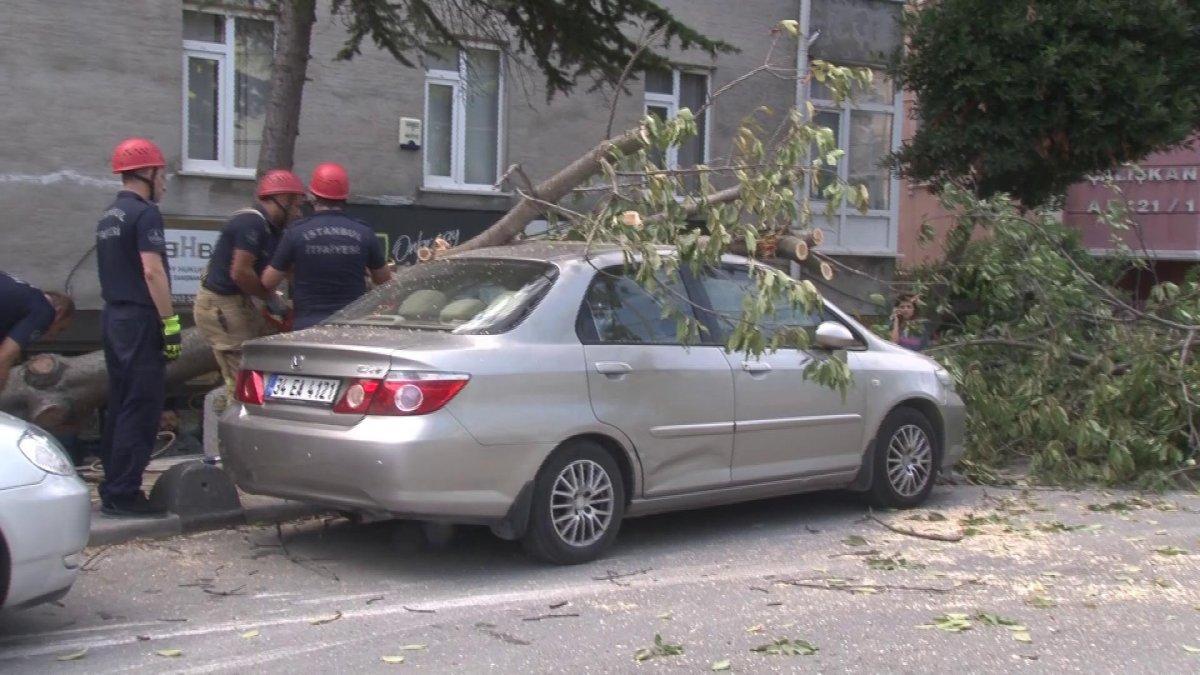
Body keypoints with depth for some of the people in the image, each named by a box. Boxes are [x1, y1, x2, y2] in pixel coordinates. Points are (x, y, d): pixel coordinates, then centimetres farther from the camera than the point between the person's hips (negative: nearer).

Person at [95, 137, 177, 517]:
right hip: (140, 319, -9)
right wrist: (170, 323, -18)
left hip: (113, 316, 9)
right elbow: (152, 272, -19)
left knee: (120, 406, 14)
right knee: (141, 410, -6)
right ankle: (122, 493, -5)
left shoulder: (109, 218, 17)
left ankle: (112, 489, 18)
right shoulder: (145, 214, -12)